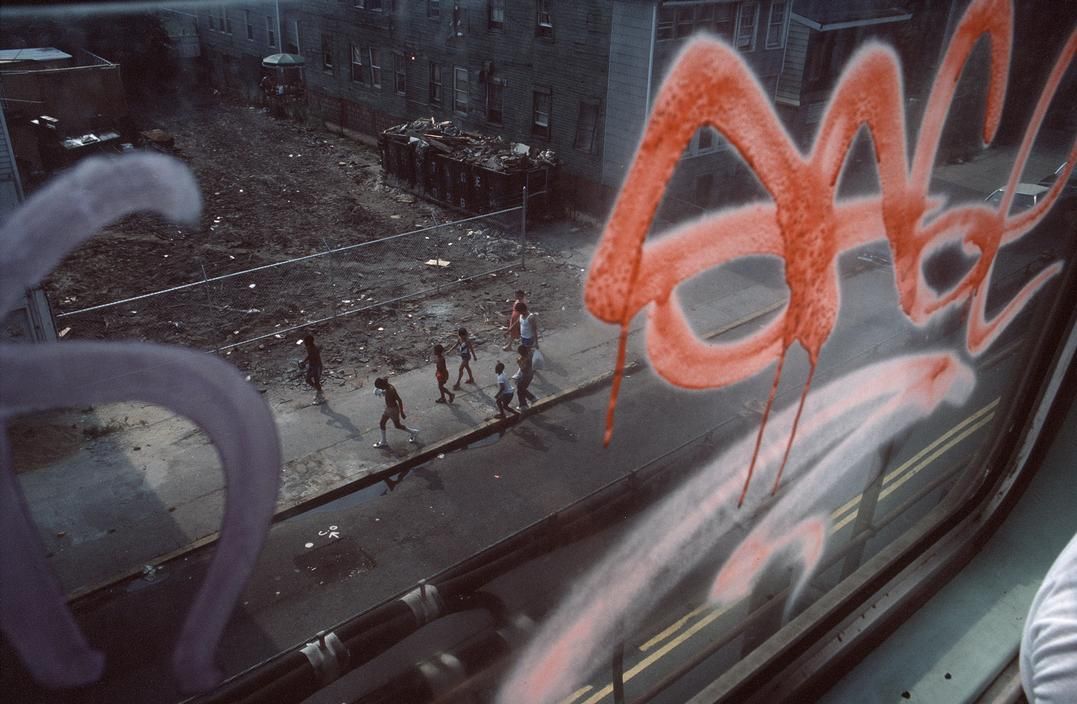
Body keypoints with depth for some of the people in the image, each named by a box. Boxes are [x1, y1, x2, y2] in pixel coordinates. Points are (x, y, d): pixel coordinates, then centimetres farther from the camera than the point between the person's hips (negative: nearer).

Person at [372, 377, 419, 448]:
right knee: (382, 423, 17)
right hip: (388, 408, 9)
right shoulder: (387, 387, -7)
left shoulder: (391, 389, -33)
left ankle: (413, 432, 34)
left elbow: (399, 400, -28)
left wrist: (402, 413, -22)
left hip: (393, 410, -9)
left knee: (397, 425, 13)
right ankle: (384, 442, 33)